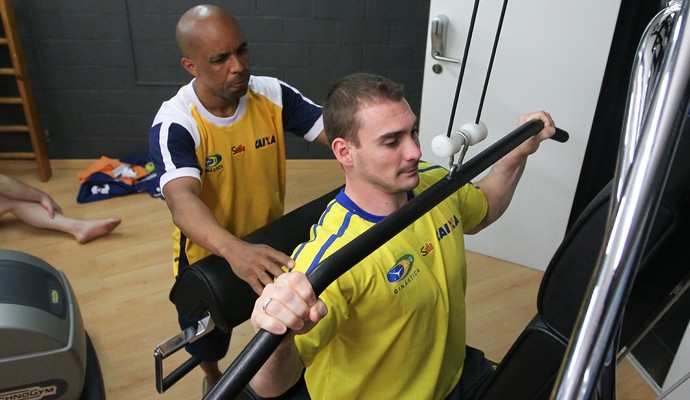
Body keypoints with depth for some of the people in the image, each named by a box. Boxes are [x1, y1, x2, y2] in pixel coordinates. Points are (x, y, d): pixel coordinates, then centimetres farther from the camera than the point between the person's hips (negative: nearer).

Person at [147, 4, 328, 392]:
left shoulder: (272, 95, -18)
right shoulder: (174, 123, -29)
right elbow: (182, 199, -44)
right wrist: (235, 250, -63)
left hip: (269, 242, 2)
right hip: (208, 254, -2)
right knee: (208, 337, 27)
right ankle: (214, 378, 63)